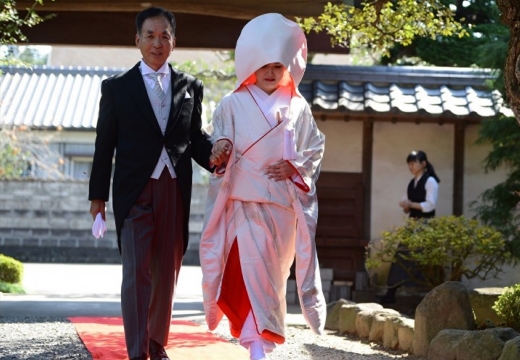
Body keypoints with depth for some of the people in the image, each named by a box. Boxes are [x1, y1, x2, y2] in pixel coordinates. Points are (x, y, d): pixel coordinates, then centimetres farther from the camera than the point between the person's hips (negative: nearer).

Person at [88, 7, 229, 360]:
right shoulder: (117, 87, 5)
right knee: (137, 271, -9)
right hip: (135, 190, -3)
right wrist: (97, 196, 3)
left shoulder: (190, 87, 11)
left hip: (175, 191, 3)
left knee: (166, 272, 9)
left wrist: (213, 153, -11)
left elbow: (196, 138, 12)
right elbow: (105, 145, 5)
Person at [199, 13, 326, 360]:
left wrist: (296, 167, -6)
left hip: (283, 203, 2)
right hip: (245, 201, -2)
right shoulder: (232, 105, 3)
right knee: (251, 270, -9)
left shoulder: (298, 108, 7)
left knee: (273, 273, 5)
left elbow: (316, 147, 11)